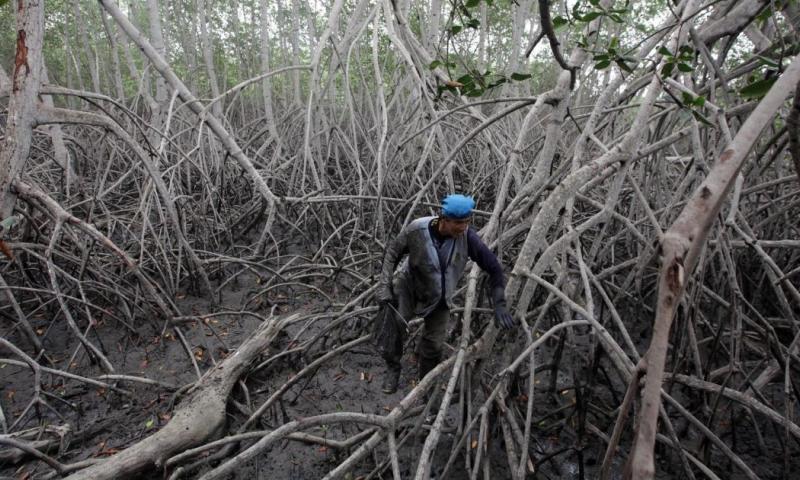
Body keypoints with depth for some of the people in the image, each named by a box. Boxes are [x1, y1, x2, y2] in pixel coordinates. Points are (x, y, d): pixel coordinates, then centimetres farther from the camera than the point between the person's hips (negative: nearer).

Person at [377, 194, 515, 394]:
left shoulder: (468, 237, -29)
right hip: (408, 287, -1)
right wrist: (384, 287, -20)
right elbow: (392, 253, -13)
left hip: (439, 298, 1)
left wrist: (499, 305, -22)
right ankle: (393, 369, 11)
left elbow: (493, 267, -18)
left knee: (434, 344, 6)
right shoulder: (417, 229, -30)